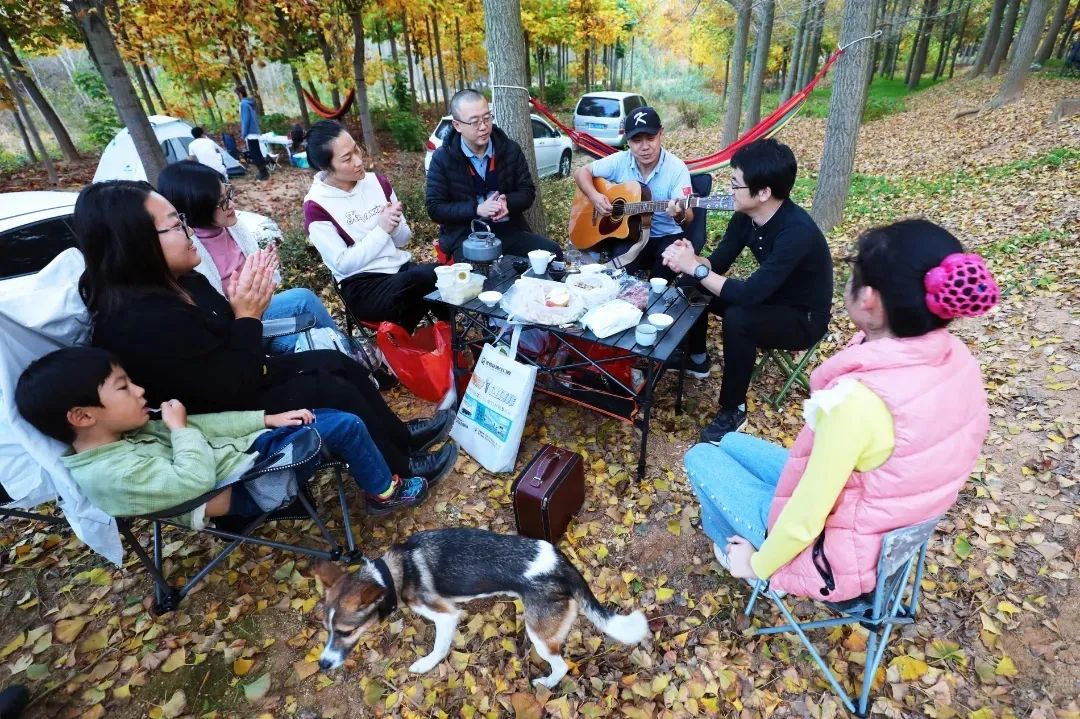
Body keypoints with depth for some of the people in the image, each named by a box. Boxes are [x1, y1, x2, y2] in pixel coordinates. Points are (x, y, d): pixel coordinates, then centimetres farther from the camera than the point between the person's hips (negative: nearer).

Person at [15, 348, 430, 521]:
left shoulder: (125, 434, 5)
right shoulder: (113, 473, -24)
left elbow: (198, 426, 5)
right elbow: (195, 480, -29)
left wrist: (266, 419, 0)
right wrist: (180, 428, -15)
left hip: (237, 450, 10)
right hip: (245, 487, -10)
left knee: (334, 414, 6)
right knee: (344, 426, -14)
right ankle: (385, 493, 10)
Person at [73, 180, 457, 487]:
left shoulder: (176, 282, -2)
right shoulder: (145, 324, -31)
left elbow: (233, 362, 4)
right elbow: (237, 386, -27)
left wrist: (241, 300, -13)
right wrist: (248, 315, -20)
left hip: (229, 385, 9)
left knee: (336, 362, 3)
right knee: (329, 389, -13)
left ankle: (402, 436, 16)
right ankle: (400, 475, 3)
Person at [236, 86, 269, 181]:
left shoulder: (244, 104, -14)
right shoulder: (251, 102, 12)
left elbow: (246, 120, -18)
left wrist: (243, 134, -12)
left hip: (250, 133, -9)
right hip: (255, 131, 9)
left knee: (254, 154, -4)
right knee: (257, 153, 13)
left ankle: (263, 173, -3)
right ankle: (263, 172, 16)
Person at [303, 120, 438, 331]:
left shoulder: (378, 182, 7)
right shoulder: (316, 206, -6)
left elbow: (403, 239, 11)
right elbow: (343, 264, -11)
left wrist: (394, 225, -12)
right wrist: (382, 230, -16)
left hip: (403, 267, 5)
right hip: (363, 287, -4)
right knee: (418, 281, -35)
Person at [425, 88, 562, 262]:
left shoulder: (510, 149, 5)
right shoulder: (442, 158, -2)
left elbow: (528, 192, 8)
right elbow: (435, 208, -3)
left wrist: (507, 202, -16)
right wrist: (477, 209, -18)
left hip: (509, 229, 4)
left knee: (553, 253, -15)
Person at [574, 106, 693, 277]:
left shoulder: (676, 168, -11)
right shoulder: (620, 161, -4)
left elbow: (689, 216, -16)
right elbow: (581, 172, 4)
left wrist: (680, 215, -41)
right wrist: (594, 196, -15)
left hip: (667, 236, 0)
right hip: (627, 233, 1)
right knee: (622, 263, -32)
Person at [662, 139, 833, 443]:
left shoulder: (797, 232, -35)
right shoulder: (747, 215, -10)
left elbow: (749, 294, -39)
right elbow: (718, 262, -4)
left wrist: (695, 268, -34)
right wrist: (690, 261, -26)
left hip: (804, 318, -8)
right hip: (768, 297, 8)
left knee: (738, 318, -36)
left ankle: (733, 410, -15)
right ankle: (696, 359, 21)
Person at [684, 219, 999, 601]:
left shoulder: (858, 398, -38)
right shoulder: (955, 357, -13)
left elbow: (805, 520, -27)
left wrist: (757, 563, -6)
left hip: (844, 559, -7)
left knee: (701, 457, 10)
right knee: (732, 443, 19)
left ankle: (735, 548, 35)